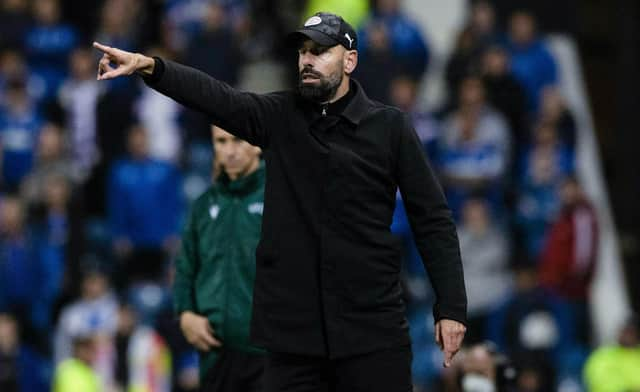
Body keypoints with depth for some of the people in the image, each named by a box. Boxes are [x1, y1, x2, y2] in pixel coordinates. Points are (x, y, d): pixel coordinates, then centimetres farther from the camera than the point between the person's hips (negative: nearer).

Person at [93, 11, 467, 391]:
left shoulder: (391, 127, 2)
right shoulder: (279, 116, 7)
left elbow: (433, 221, 1)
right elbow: (215, 96, -9)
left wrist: (451, 308, -5)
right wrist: (148, 65, -27)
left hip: (372, 328, -2)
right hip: (293, 327, 2)